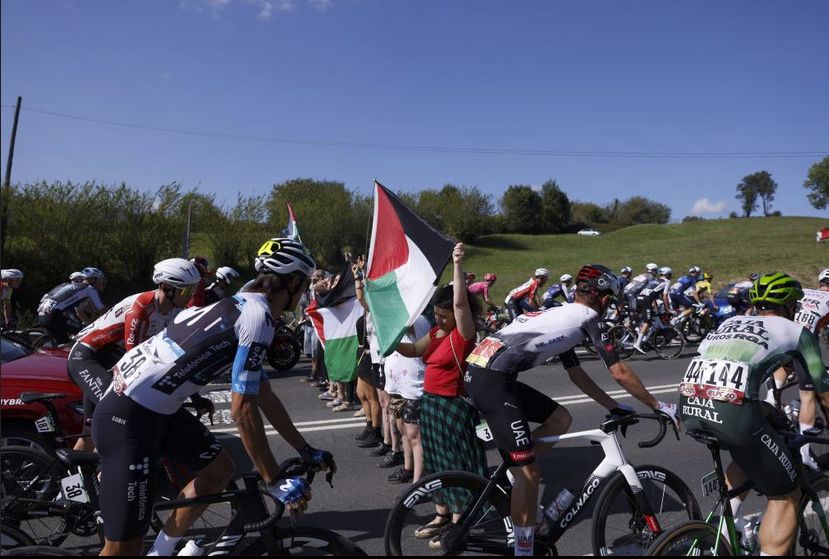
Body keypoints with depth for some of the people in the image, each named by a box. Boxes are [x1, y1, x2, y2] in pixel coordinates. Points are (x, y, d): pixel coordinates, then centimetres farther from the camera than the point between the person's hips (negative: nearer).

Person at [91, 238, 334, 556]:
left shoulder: (243, 305, 16)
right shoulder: (259, 315, -15)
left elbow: (265, 396, 20)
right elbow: (243, 410, -18)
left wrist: (306, 451, 23)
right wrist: (274, 481, -10)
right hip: (129, 414, -10)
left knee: (219, 469, 16)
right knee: (124, 547, -4)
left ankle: (161, 550, 29)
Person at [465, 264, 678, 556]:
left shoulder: (562, 317, 27)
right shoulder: (589, 317, 3)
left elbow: (577, 375, 31)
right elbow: (620, 373, 3)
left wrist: (615, 407, 33)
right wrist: (659, 406, 14)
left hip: (483, 371, 9)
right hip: (492, 380, -9)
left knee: (560, 419, 17)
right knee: (530, 473, -5)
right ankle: (523, 548, 4)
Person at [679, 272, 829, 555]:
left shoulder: (731, 322, 32)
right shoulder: (796, 331, 19)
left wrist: (764, 411, 54)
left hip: (689, 406, 6)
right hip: (731, 411, -6)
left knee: (749, 451, 35)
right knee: (786, 496, 15)